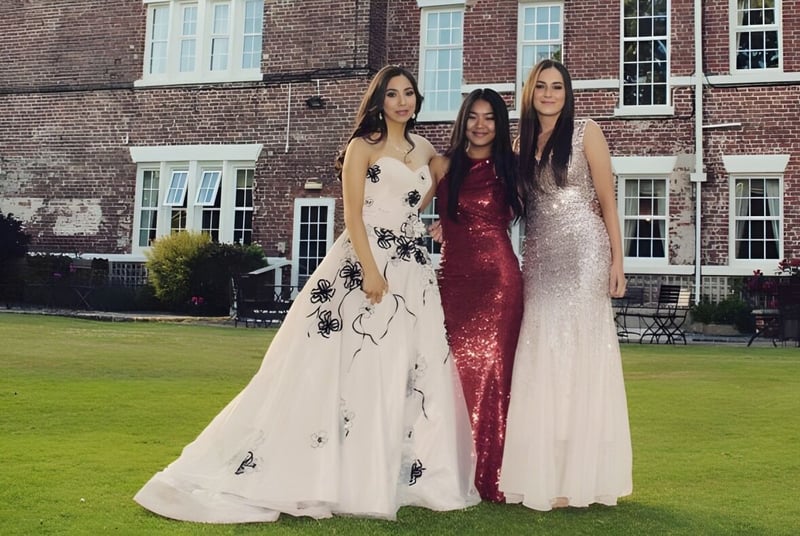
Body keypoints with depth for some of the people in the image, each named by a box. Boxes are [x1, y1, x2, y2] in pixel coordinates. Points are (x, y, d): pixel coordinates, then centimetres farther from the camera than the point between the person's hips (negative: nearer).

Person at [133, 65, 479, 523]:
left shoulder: (425, 150, 15)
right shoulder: (363, 146, -1)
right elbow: (353, 215, -9)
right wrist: (371, 271, -20)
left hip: (414, 271, 6)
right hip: (365, 263, -6)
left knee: (414, 374, 5)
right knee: (349, 368, -6)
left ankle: (394, 477, 15)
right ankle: (321, 474, 3)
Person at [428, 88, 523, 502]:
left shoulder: (510, 168, 9)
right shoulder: (443, 166, 8)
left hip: (499, 278, 0)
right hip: (454, 277, 1)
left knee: (491, 369, -2)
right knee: (456, 370, -1)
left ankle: (490, 475, 7)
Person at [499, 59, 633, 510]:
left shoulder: (586, 133, 1)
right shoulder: (522, 143, 14)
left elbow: (607, 200, -1)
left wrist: (616, 261, -7)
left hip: (583, 252, -4)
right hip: (539, 257, 5)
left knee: (580, 352, -5)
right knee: (542, 358, 3)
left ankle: (582, 474, 3)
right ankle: (546, 472, 11)